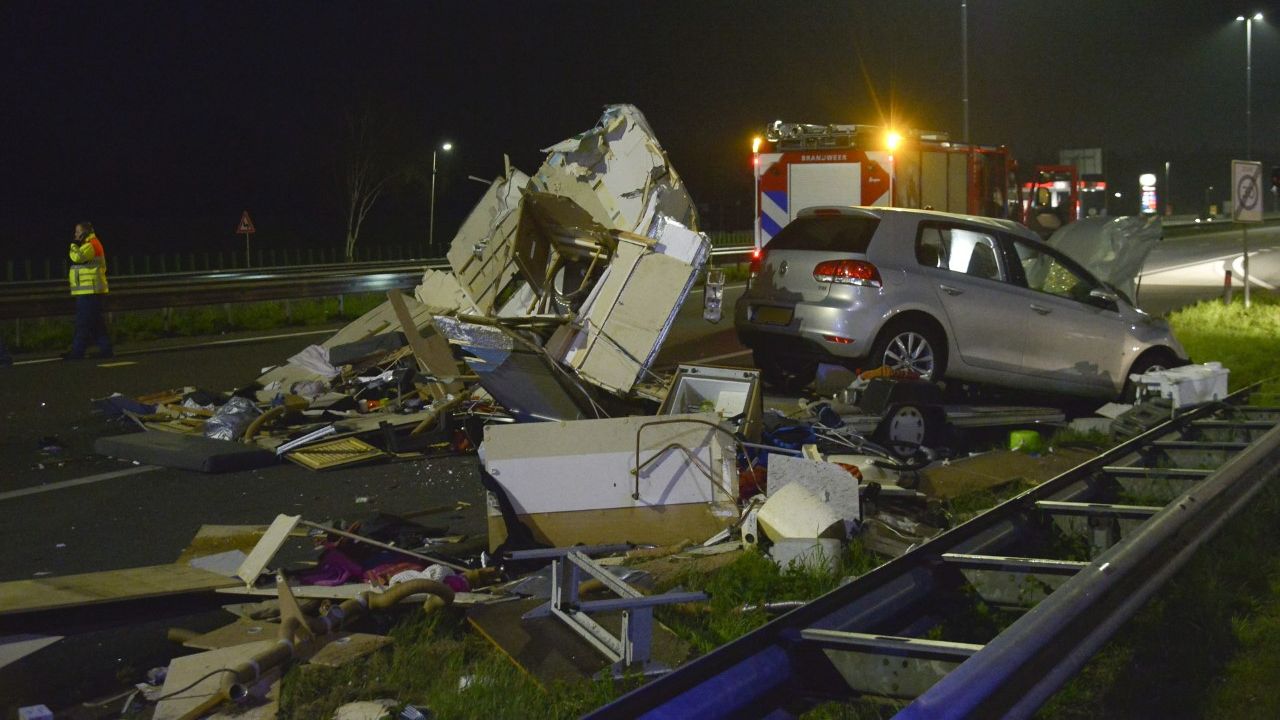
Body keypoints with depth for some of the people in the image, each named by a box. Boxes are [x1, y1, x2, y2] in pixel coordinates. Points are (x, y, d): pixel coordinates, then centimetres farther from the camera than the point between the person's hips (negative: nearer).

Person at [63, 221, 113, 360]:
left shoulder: (90, 245, -13)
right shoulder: (92, 244, 21)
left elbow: (77, 257, -25)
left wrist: (74, 245, -10)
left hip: (88, 291, -11)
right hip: (90, 291, 11)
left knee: (83, 322, -8)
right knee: (97, 322, 10)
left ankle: (77, 351, -7)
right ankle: (105, 349, 10)